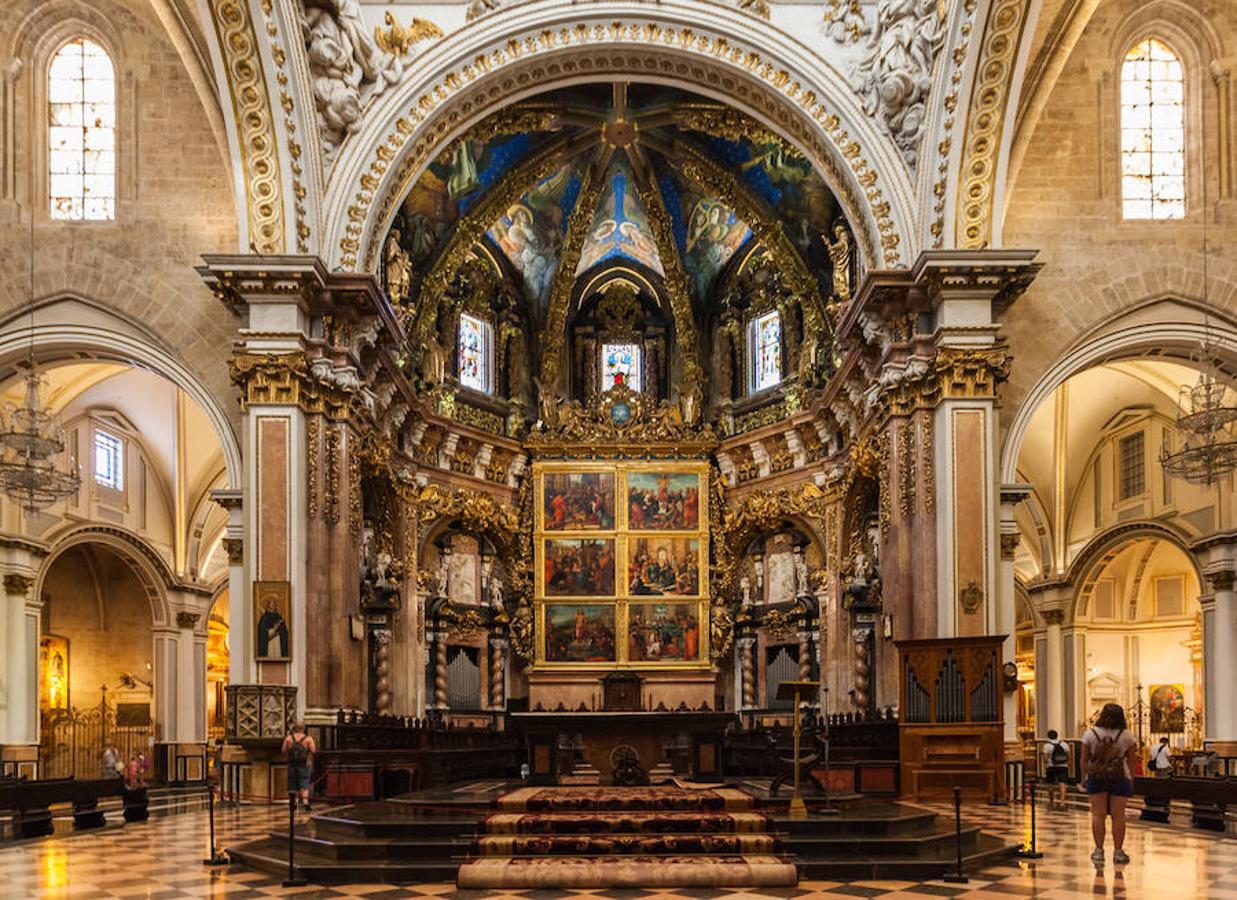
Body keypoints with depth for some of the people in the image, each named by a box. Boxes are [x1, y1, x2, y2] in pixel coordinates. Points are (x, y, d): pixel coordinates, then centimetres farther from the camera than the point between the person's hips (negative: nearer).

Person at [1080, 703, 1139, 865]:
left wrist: (1085, 775, 11)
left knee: (1098, 814, 3)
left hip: (1096, 778, 0)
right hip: (1120, 779, 0)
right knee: (1118, 815, 3)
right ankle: (1118, 851, 6)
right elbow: (1131, 760, 4)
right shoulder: (1126, 736, -1)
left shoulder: (1090, 734, -2)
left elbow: (1084, 759, 1)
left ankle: (1098, 851, 5)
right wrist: (1131, 780, 13)